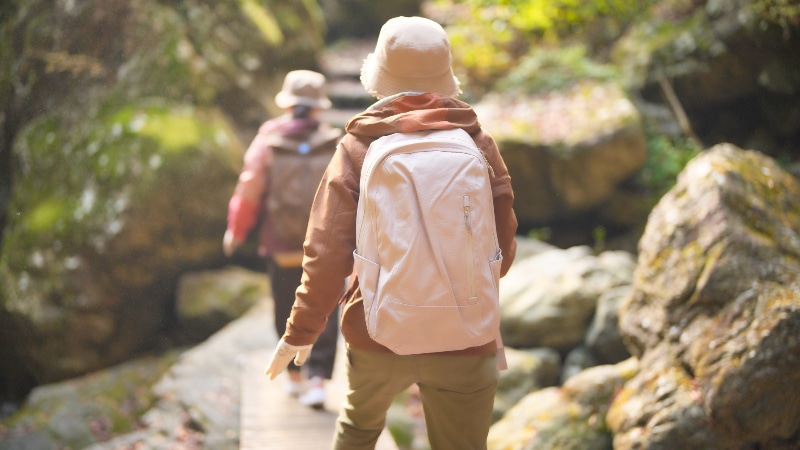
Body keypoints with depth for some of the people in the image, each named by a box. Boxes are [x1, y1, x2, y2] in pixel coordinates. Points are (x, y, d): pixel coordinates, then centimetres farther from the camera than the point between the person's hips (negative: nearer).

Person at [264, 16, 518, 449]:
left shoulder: (357, 150, -7)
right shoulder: (478, 145, -4)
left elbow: (328, 255, -11)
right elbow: (502, 250, -2)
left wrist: (301, 331, 1)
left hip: (378, 334, 0)